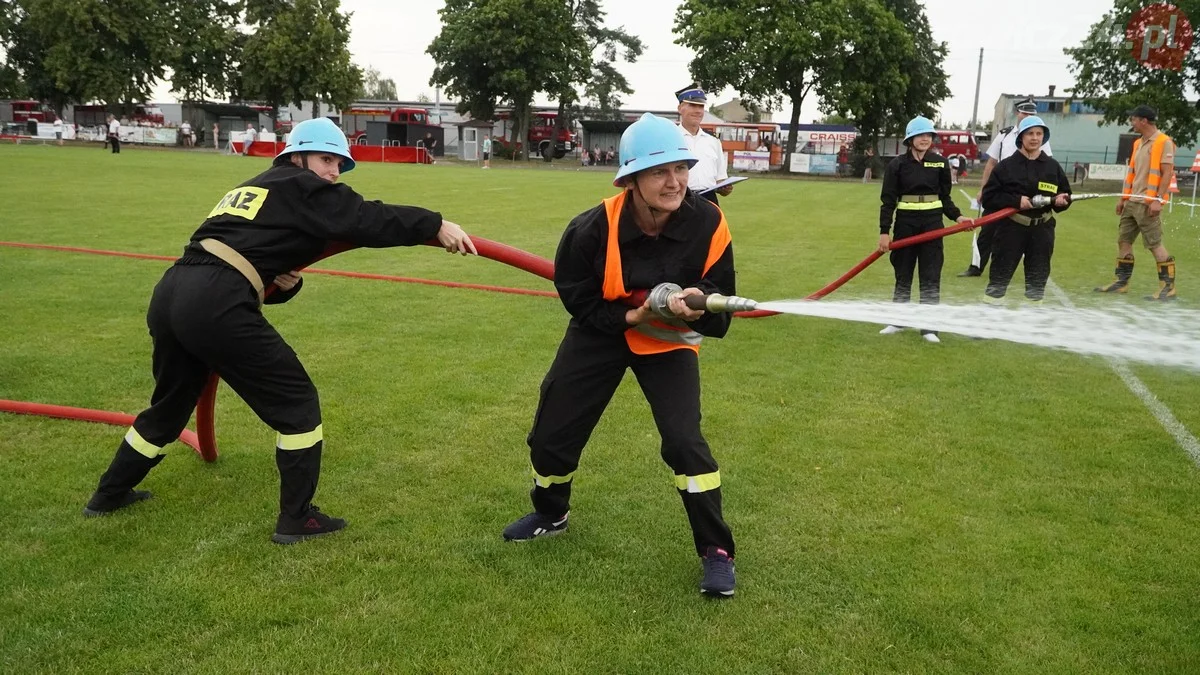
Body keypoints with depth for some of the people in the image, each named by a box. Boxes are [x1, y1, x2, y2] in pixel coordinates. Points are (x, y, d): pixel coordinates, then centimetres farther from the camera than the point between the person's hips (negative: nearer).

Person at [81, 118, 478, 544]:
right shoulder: (302, 189, 4)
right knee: (296, 402, 4)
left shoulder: (254, 189, 29)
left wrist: (286, 282, 8)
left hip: (170, 294, 9)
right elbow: (366, 220, -10)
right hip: (215, 306, -9)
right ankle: (296, 519, 11)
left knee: (170, 403, 29)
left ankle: (110, 494, 47)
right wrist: (437, 226, -11)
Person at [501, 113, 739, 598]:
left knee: (684, 439, -18)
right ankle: (551, 514, 40)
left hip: (670, 341, -1)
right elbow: (578, 299, -12)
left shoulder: (708, 226, -25)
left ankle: (716, 551, 2)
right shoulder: (594, 228, -28)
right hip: (601, 331, 1)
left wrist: (698, 307, -39)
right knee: (552, 431, 8)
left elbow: (719, 312, -17)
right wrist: (632, 316, -26)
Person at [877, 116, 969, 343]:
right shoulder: (897, 165, -3)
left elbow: (945, 196, 9)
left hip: (932, 222, 1)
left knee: (931, 277, 1)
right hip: (905, 222, -1)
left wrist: (957, 216, -7)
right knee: (903, 274, 9)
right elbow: (888, 200, -3)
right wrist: (884, 232, -8)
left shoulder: (940, 163, 2)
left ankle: (929, 327, 5)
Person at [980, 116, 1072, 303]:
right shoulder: (1007, 165, -4)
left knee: (1037, 281, 10)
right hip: (1011, 228, -3)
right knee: (998, 280, 1)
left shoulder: (1053, 166, 6)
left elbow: (1066, 196, 14)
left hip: (1042, 230, 3)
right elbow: (988, 198, -7)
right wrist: (1017, 201, -18)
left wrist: (1061, 201, -9)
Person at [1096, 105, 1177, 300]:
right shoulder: (1138, 143, 15)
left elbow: (1167, 173, -15)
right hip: (1132, 202, 9)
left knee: (1155, 244, -7)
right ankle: (1121, 281, 16)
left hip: (1148, 203, -9)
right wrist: (1123, 198, 17)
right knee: (1123, 240, 9)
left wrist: (1158, 199, -21)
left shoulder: (1164, 142, -10)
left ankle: (1168, 287, 0)